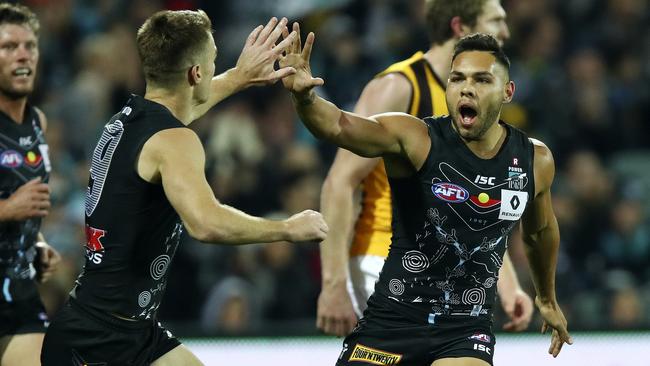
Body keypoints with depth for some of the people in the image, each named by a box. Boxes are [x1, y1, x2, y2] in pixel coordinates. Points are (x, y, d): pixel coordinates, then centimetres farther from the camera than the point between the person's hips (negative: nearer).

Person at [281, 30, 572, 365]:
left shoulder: (535, 161, 0)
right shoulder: (415, 139, -14)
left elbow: (540, 230, 21)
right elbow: (338, 125, -33)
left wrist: (547, 299, 35)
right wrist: (303, 98, -55)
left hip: (467, 328, 2)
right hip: (393, 320, -2)